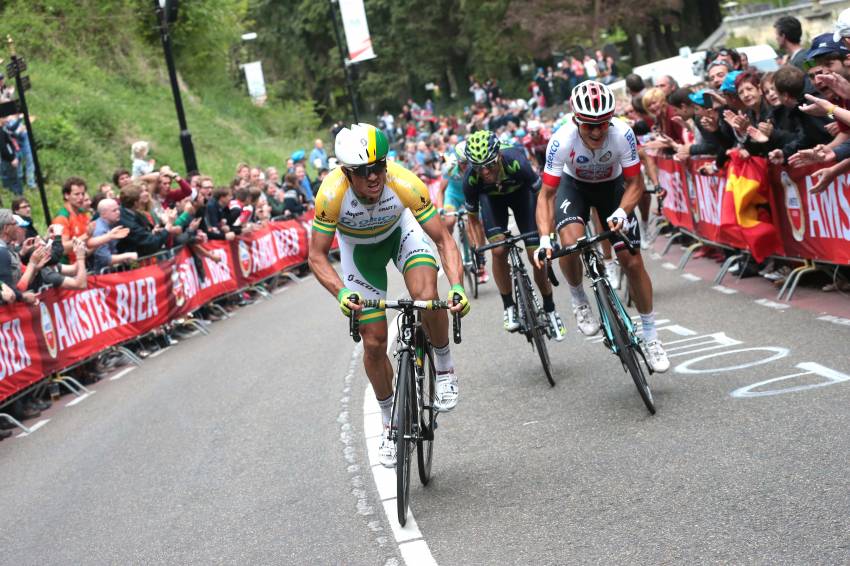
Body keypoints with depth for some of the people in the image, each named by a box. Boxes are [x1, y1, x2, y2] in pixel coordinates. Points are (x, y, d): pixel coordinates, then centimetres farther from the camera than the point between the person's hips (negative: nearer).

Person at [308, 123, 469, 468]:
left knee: (427, 297, -31)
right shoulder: (332, 194, -36)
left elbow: (444, 240, -30)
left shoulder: (405, 184, -36)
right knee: (374, 342, 0)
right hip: (358, 247, 1)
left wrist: (456, 286, -46)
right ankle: (390, 423, 22)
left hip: (401, 230, 0)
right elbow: (317, 257, -27)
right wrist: (341, 293, -44)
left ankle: (445, 368, -2)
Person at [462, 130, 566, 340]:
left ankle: (550, 309, 13)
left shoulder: (516, 163, -41)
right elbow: (473, 217, -14)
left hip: (520, 191, -1)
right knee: (499, 250, -21)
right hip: (491, 197, 1)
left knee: (536, 253, -8)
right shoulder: (471, 179, -33)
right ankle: (509, 307, -1)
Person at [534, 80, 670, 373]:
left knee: (632, 261, -6)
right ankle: (578, 299, 0)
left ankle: (651, 335, 11)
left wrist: (621, 212, -40)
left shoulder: (623, 134, -32)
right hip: (575, 186, -1)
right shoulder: (562, 141, -34)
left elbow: (634, 183, -20)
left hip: (613, 185, 1)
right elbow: (547, 195, -27)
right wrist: (544, 239, -39)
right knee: (570, 243, -30)